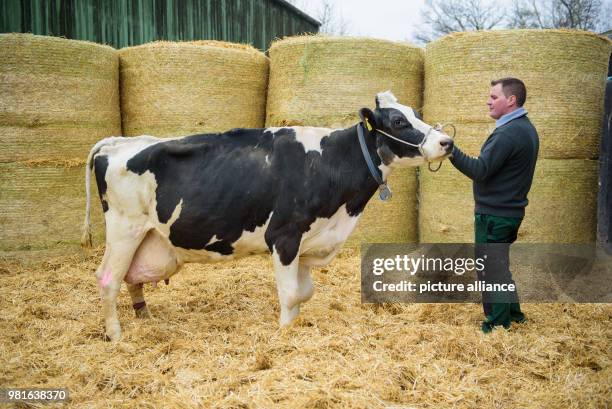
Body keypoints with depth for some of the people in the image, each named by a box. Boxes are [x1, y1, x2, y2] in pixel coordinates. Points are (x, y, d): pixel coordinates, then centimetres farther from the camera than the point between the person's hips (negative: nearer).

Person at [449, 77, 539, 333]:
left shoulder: (508, 133, -21)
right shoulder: (526, 129, 12)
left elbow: (479, 170, -26)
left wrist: (449, 149, -28)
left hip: (494, 215, -10)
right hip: (511, 210, 10)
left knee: (490, 271, 1)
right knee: (499, 267, 22)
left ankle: (498, 325, 9)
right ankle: (513, 313, 31)